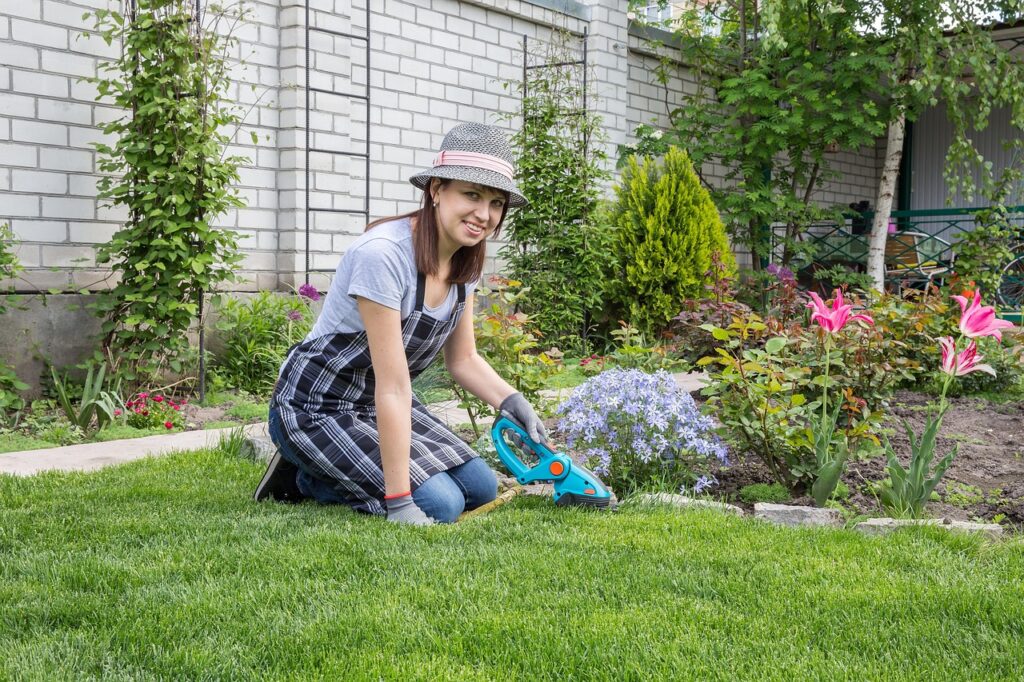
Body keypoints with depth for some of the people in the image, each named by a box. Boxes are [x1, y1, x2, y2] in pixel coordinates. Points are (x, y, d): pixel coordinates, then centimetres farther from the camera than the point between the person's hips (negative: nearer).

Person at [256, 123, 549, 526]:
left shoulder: (465, 260, -4)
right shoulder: (383, 254, -30)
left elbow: (462, 360, 7)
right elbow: (393, 388, -31)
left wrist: (512, 401, -13)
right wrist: (399, 502, -29)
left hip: (375, 406, 9)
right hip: (316, 409, -9)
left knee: (480, 488, 2)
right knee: (439, 505, -18)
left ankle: (324, 474, 14)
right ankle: (305, 478, 2)